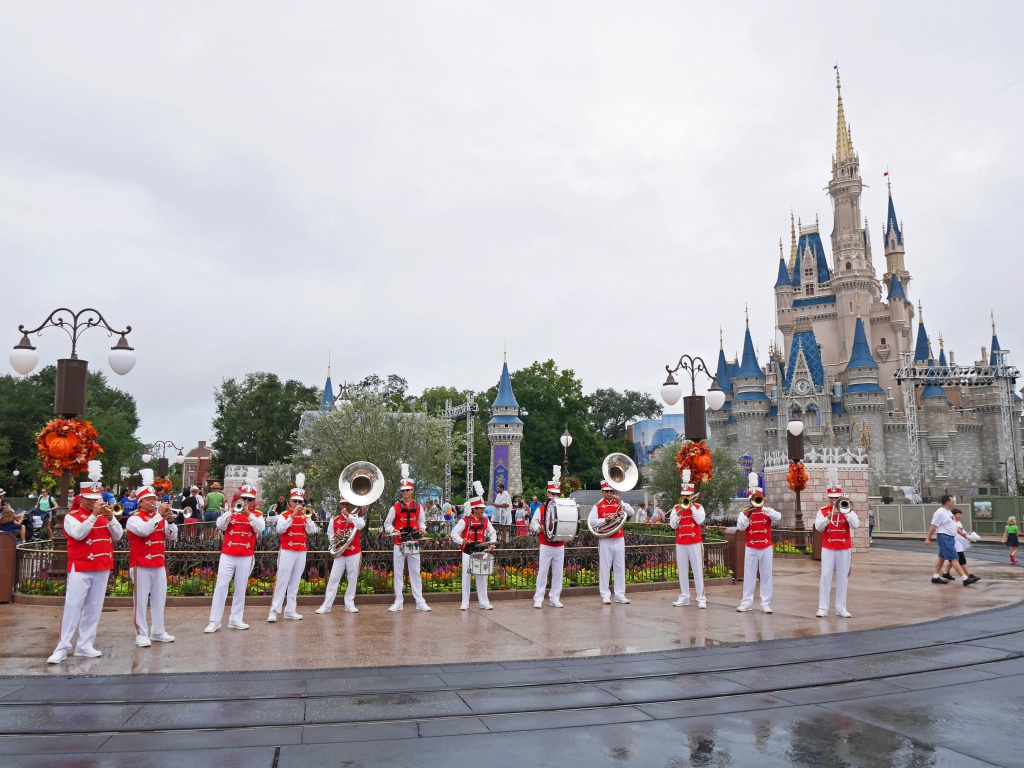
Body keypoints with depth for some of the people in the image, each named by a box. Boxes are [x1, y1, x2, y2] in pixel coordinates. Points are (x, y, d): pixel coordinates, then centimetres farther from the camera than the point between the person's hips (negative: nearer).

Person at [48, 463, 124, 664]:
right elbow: (79, 534, -20)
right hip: (80, 569, -5)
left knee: (94, 608, 7)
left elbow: (118, 536, 5)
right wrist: (93, 515, -23)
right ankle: (62, 647, 1)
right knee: (73, 606, -6)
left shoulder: (104, 515, 11)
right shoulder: (71, 516, -2)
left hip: (102, 569, 5)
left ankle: (85, 645, 14)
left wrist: (110, 517, -10)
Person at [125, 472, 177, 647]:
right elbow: (144, 530, -26)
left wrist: (169, 520, -10)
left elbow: (173, 536, 5)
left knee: (159, 598, 10)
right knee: (141, 600, -1)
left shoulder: (160, 518, 11)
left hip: (159, 565, 6)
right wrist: (159, 514, -25)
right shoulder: (134, 519, -6)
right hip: (141, 566, -6)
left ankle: (158, 632, 20)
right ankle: (141, 634, 6)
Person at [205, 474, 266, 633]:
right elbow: (220, 525, -9)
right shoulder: (230, 511, 5)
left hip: (246, 557, 0)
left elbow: (260, 528, -14)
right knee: (221, 586, -3)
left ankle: (235, 619, 15)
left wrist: (248, 514, -24)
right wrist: (232, 511, -21)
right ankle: (214, 621, 2)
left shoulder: (257, 515, 4)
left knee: (240, 589, 6)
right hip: (227, 555, 0)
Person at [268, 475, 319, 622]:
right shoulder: (283, 515, -1)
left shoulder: (305, 516, 11)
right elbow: (280, 529, -19)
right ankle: (274, 611, -4)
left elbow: (311, 530, -2)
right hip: (287, 551, -4)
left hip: (301, 552, 4)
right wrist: (293, 514, -22)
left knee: (295, 582, 8)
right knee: (282, 581, -6)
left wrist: (306, 516, -14)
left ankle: (290, 610, 14)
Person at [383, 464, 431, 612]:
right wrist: (393, 530, -15)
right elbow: (387, 524, 4)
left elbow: (422, 522, 13)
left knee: (415, 572, 5)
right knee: (398, 573, 4)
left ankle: (420, 602, 8)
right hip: (399, 544, -1)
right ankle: (398, 602, 10)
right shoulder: (395, 507, -2)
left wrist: (422, 528, -8)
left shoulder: (418, 507, 3)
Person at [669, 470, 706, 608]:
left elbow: (700, 521, -16)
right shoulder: (676, 508, 7)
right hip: (680, 544, 2)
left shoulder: (698, 507, 2)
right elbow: (672, 525, -2)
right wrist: (679, 512, -13)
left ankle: (701, 598, 4)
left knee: (698, 570, -1)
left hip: (695, 543, -2)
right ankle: (684, 597, 14)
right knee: (682, 571, 6)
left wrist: (691, 506, -14)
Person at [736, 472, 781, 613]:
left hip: (766, 548, 0)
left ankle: (766, 603, 10)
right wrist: (748, 515, -24)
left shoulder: (768, 511, 2)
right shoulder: (744, 512, 2)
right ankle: (746, 602, 11)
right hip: (751, 548, 0)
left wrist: (762, 508, -27)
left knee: (766, 575, 4)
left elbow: (778, 517, -19)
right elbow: (740, 527, -12)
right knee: (749, 575, 5)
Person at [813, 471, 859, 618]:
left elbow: (856, 525, -10)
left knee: (843, 578, 5)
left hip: (844, 549, 1)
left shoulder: (847, 509, 5)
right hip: (828, 549, -1)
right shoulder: (822, 511, 2)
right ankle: (823, 608, 1)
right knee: (825, 577, -4)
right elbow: (818, 527, -12)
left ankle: (841, 608, 13)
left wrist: (846, 512, -20)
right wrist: (828, 517, -26)